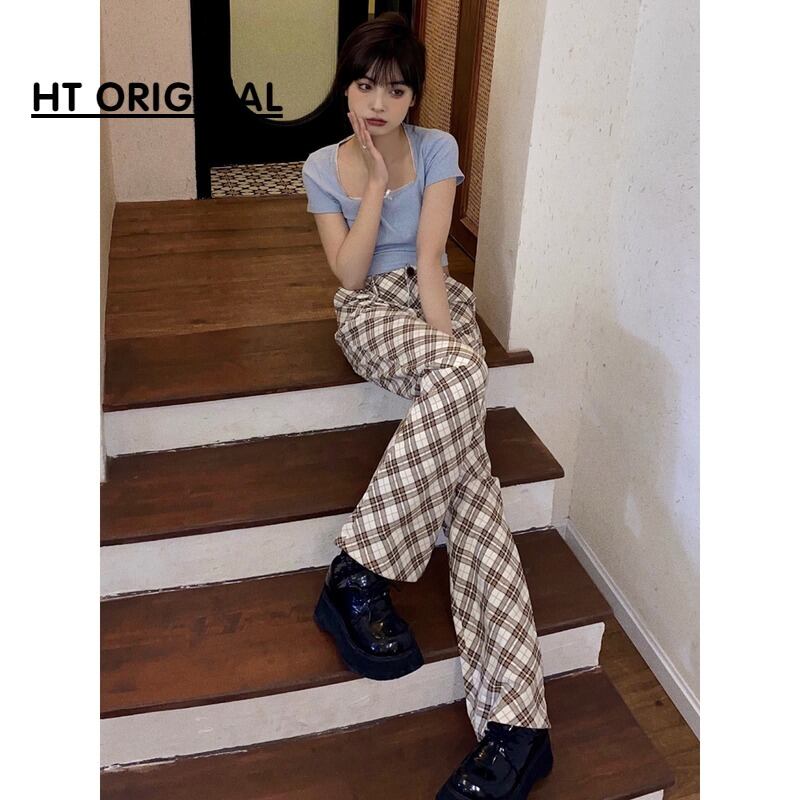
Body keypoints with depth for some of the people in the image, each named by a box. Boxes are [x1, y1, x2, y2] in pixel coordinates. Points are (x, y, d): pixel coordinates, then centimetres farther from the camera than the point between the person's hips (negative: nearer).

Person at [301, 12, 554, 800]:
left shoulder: (437, 149, 4)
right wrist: (375, 188, -9)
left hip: (437, 301, 2)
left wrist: (445, 342, -21)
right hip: (371, 312, -1)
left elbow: (429, 257, -8)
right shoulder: (323, 168, 6)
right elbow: (350, 275, -3)